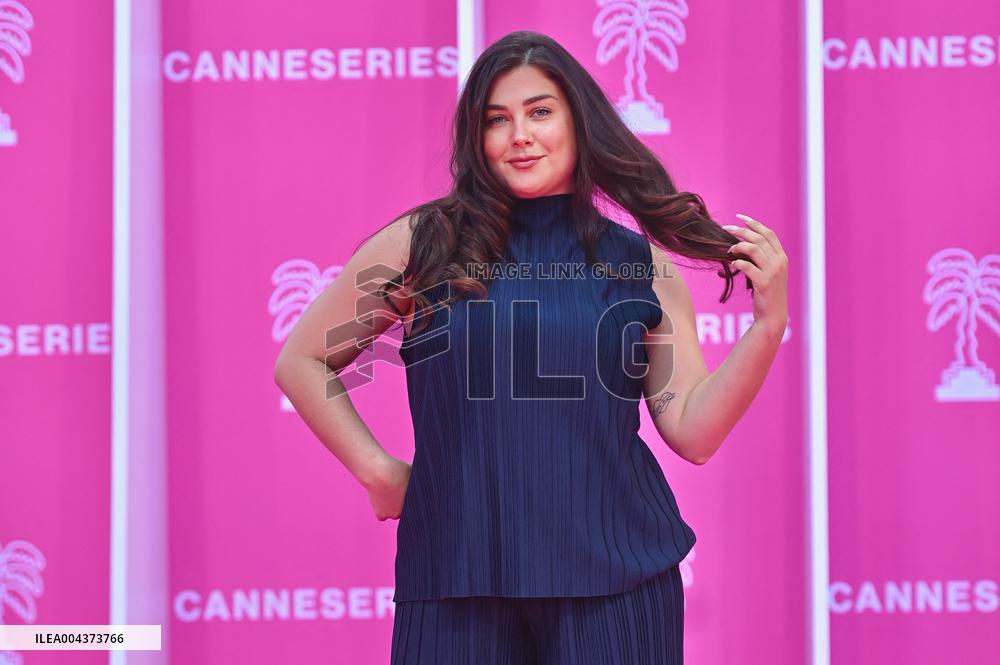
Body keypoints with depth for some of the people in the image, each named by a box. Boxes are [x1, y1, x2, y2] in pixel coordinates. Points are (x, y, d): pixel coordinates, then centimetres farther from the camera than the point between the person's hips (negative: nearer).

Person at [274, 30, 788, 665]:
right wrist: (377, 470, 3)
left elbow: (693, 433, 2)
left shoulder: (641, 266, 7)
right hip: (459, 578, -1)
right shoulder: (423, 243, 3)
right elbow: (301, 361, 10)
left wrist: (768, 327, -8)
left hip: (614, 578, 1)